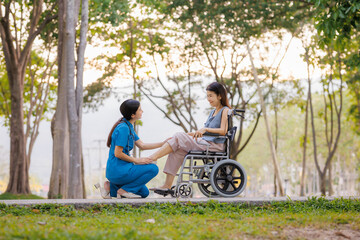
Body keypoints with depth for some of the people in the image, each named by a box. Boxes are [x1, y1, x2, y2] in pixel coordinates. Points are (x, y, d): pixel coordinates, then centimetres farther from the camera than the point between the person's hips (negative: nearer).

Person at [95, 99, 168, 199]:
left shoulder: (128, 126, 13)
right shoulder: (123, 128, -18)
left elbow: (142, 146, 15)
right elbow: (117, 153, -20)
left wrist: (163, 143, 11)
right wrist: (136, 160, -12)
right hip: (118, 171, -10)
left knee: (144, 193, 17)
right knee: (153, 168, -12)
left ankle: (110, 188, 9)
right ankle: (124, 190, -9)